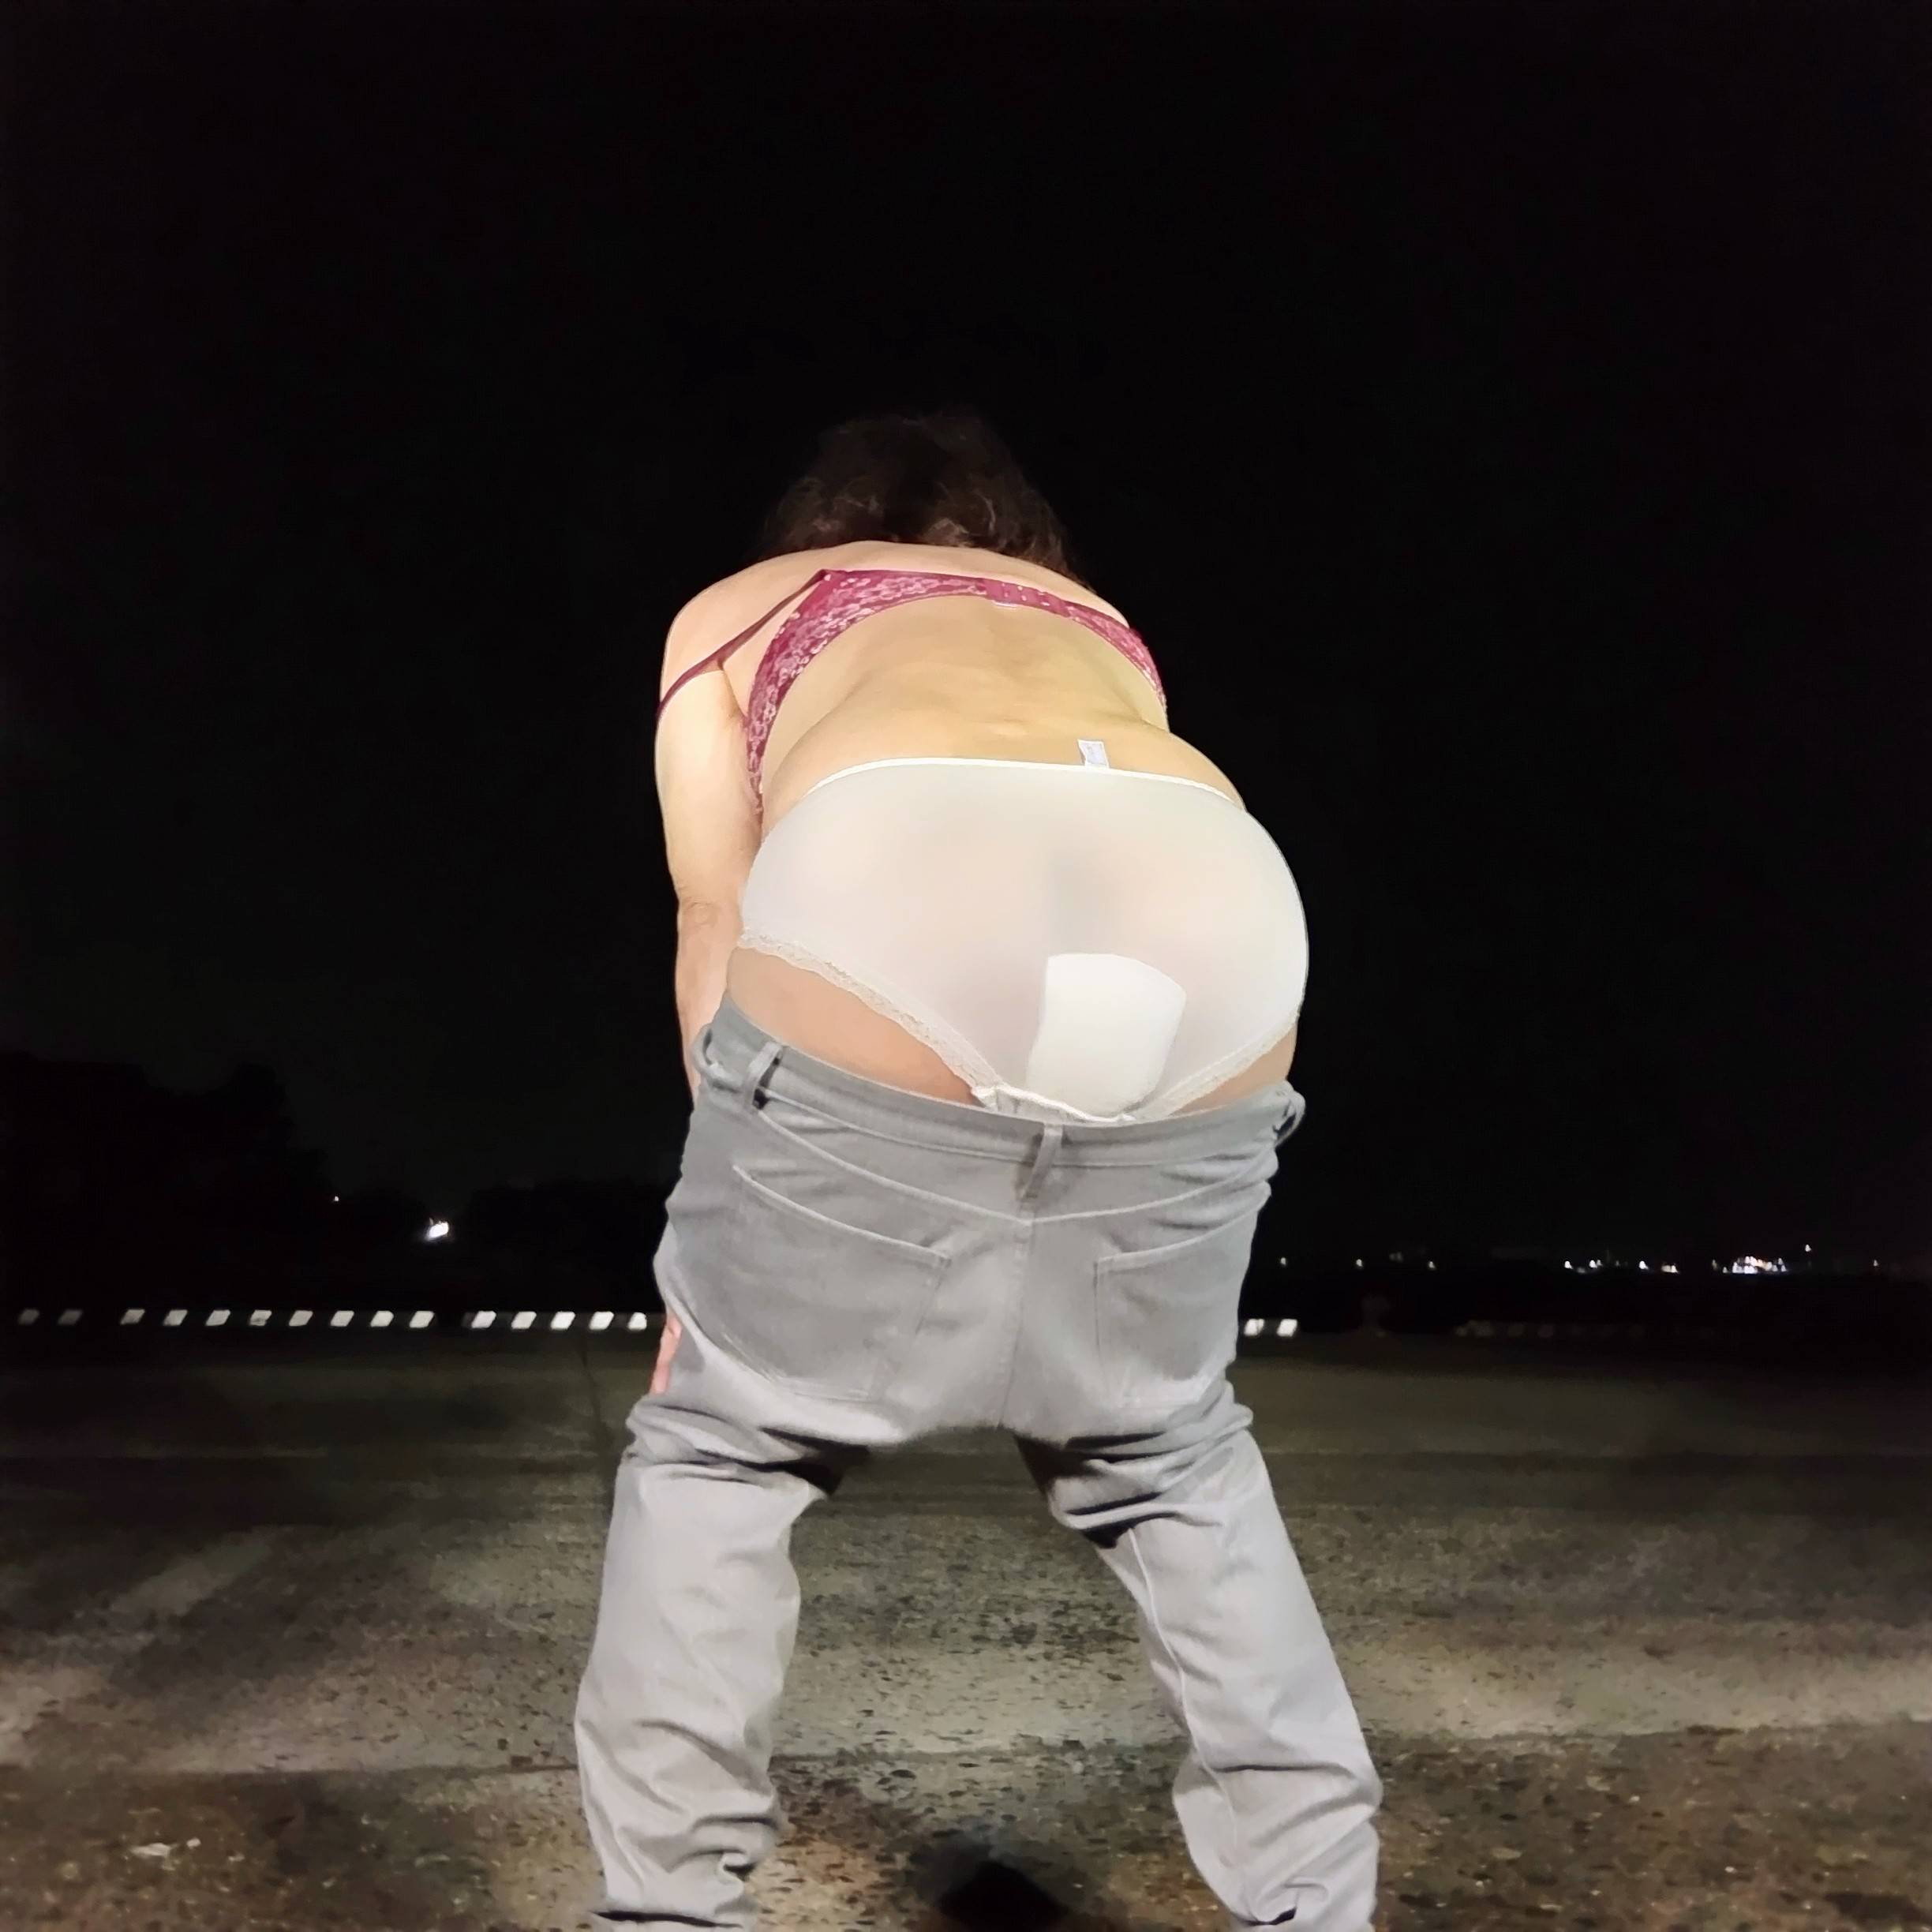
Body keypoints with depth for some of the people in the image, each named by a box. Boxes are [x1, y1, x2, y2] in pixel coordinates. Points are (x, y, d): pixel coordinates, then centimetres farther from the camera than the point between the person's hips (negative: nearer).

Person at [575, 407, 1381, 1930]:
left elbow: (720, 922, 26)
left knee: (718, 1445, 21)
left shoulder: (734, 609, 34)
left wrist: (733, 1236, 32)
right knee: (1173, 1450, 26)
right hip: (1218, 912, 4)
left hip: (892, 892, -3)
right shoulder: (1099, 628, 40)